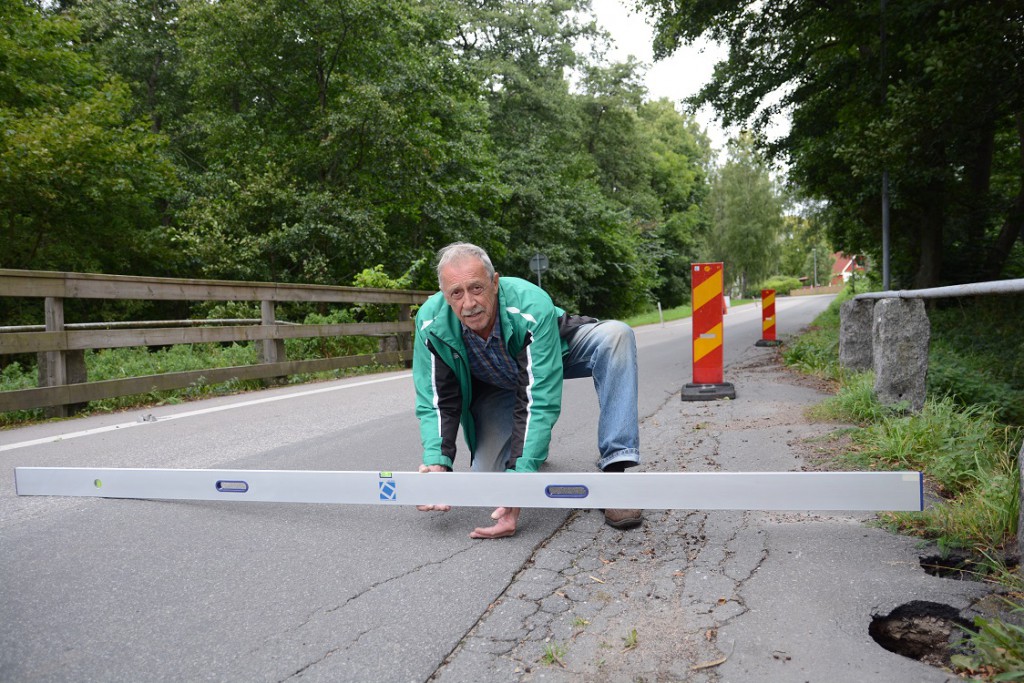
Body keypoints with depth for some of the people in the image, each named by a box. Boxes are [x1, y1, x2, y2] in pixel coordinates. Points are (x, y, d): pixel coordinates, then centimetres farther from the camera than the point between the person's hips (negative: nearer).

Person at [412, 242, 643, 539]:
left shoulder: (532, 307, -40)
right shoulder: (431, 323, -30)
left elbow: (540, 401, -41)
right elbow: (435, 403, -22)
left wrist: (519, 474, -51)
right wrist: (437, 462, -40)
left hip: (557, 351, -2)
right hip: (494, 385, 2)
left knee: (615, 335, -32)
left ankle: (614, 469, -31)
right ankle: (524, 442, 24)